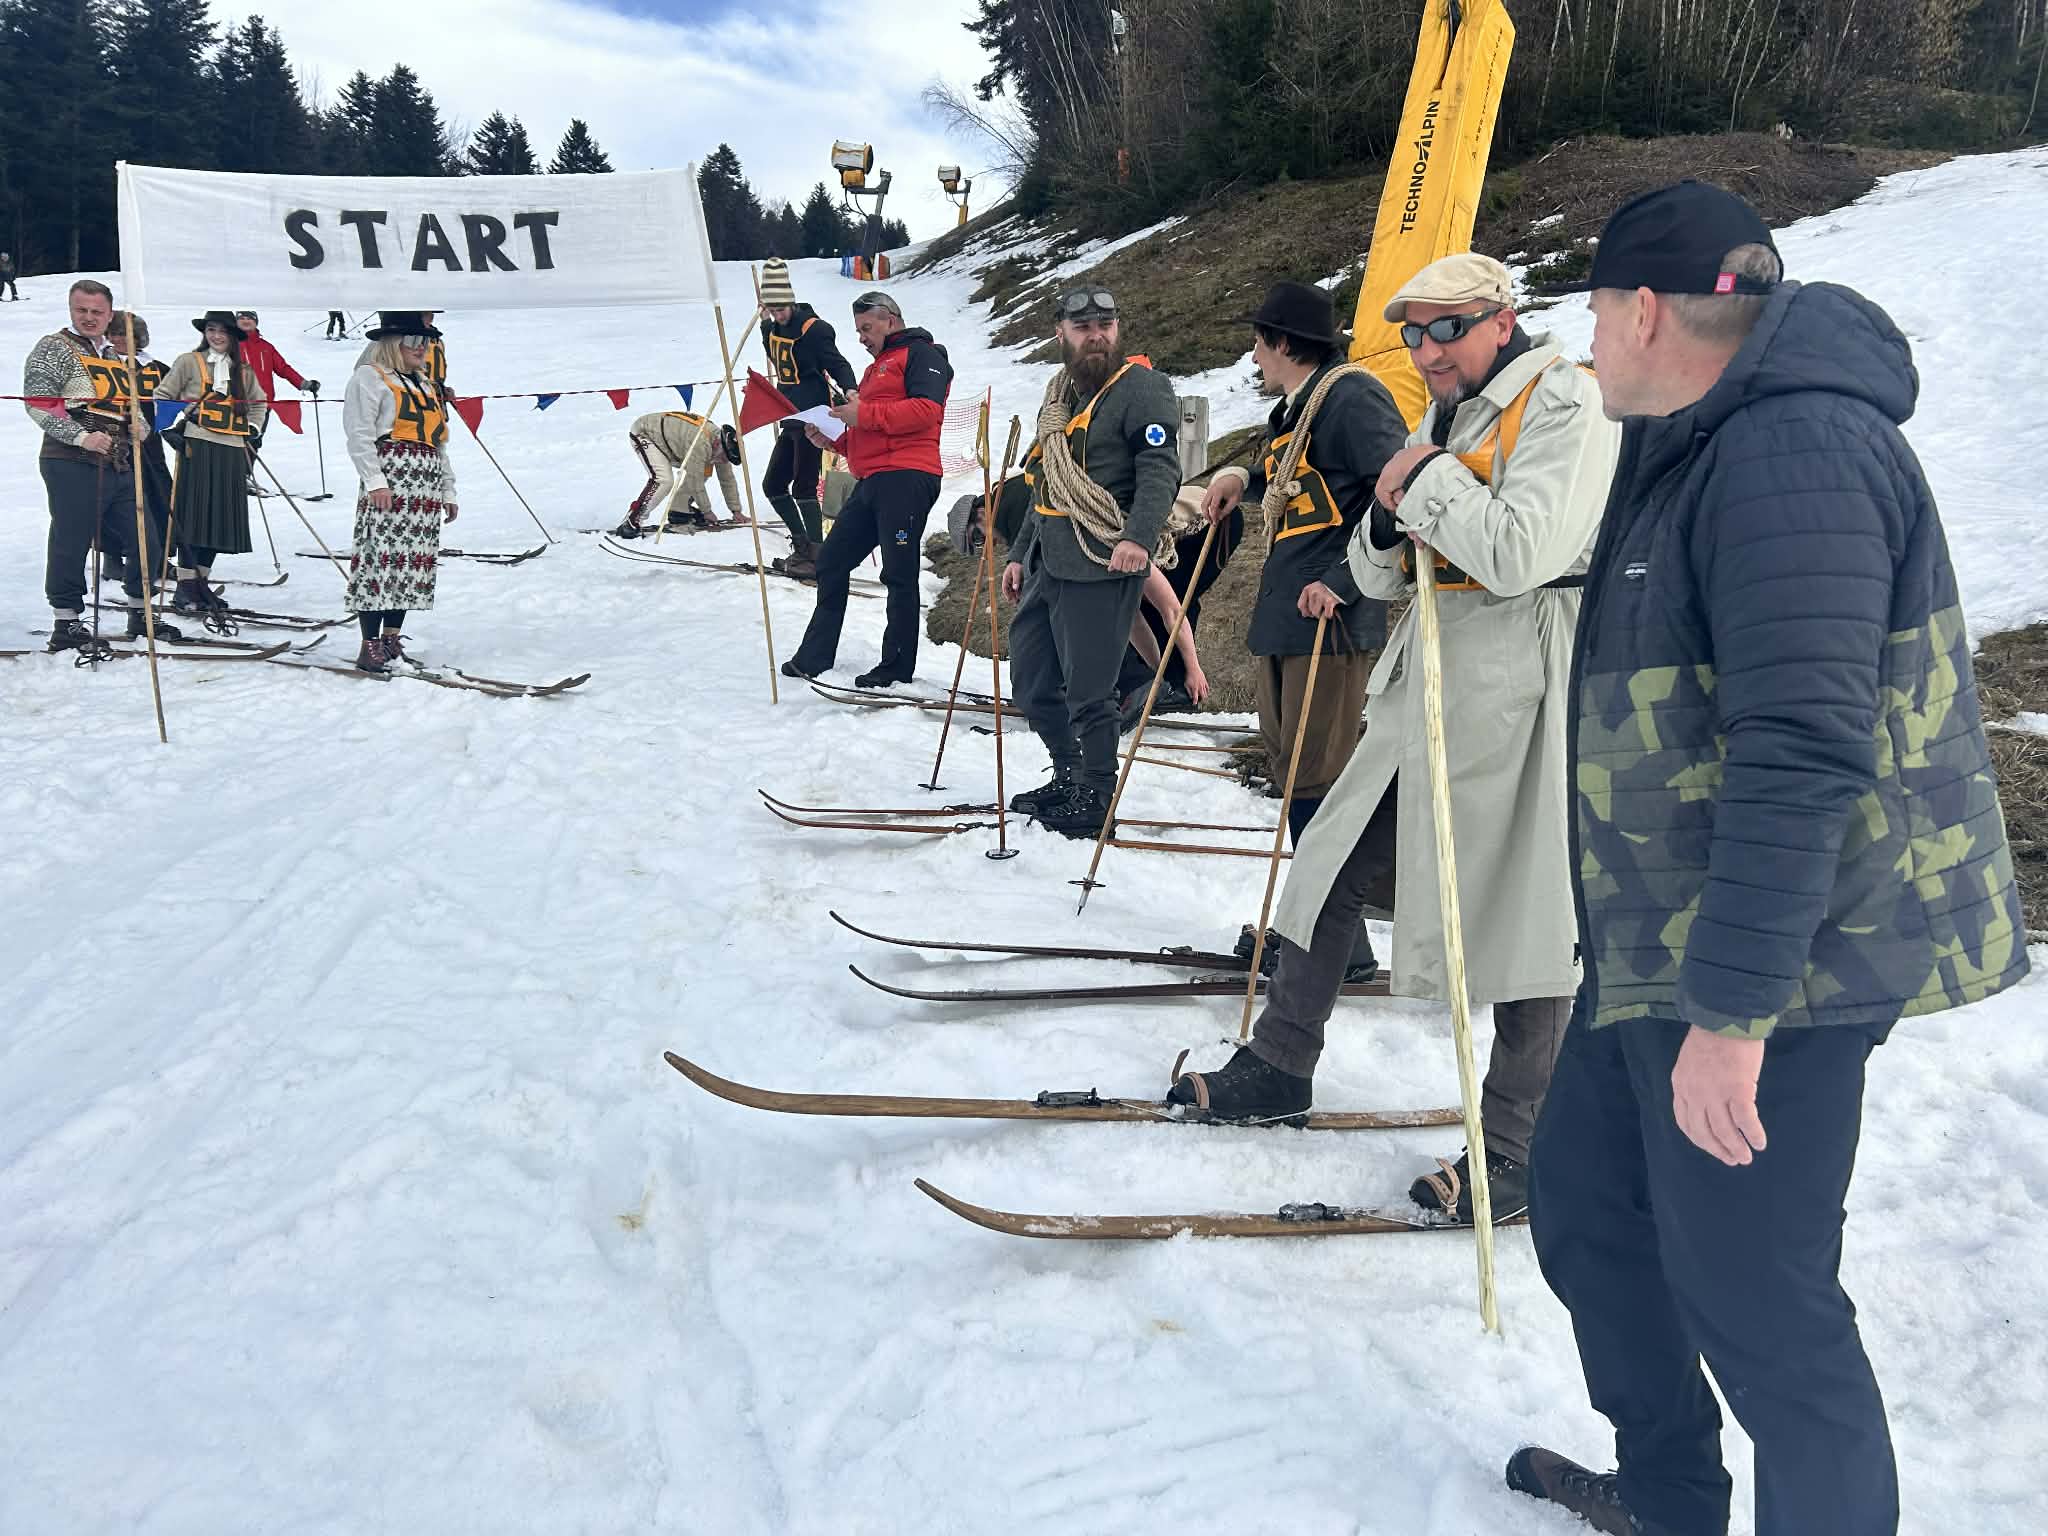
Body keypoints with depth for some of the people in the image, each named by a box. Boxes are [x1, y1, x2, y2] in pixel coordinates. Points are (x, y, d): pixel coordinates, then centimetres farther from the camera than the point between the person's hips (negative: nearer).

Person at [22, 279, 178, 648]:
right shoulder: (54, 349, -1)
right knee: (71, 545, -3)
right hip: (73, 466, -7)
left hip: (120, 467, 7)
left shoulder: (117, 358, 22)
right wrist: (81, 436, -21)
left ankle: (140, 614, 24)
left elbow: (133, 408, 30)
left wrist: (140, 425, 6)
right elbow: (38, 404, -10)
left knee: (146, 546, 9)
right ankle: (66, 623, 5)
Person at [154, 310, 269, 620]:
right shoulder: (189, 362, 4)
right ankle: (185, 588, -7)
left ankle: (199, 582, 13)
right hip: (196, 447, -5)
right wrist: (171, 428, -4)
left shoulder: (244, 372, 17)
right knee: (192, 516, -9)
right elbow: (163, 396, 6)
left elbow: (260, 403, 32)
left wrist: (254, 432, 19)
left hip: (232, 452, 5)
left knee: (222, 519, 4)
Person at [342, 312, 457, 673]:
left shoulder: (428, 386, 25)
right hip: (389, 483, -8)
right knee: (381, 557, -12)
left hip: (426, 488, 8)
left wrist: (449, 490, 21)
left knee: (414, 561, 5)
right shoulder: (370, 377, 2)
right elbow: (359, 435, -8)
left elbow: (439, 443, 26)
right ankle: (370, 646, -11)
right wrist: (374, 480, -17)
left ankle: (392, 637, 12)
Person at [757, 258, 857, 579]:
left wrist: (849, 390, -37)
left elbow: (838, 364, -17)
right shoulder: (776, 328, 12)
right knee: (773, 485, 12)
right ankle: (802, 546, 19)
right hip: (790, 422, 9)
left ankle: (816, 557, -6)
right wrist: (766, 323, 14)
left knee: (803, 487, -11)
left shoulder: (813, 329, -13)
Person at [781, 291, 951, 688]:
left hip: (905, 478, -10)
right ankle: (815, 655, 16)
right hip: (872, 483, 10)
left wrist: (864, 414, -15)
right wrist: (834, 439, 13)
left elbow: (925, 409, -17)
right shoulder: (876, 368, 30)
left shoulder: (920, 354, 0)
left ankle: (898, 667, 1)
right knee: (831, 561, 9)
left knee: (899, 574, -6)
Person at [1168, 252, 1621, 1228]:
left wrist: (1426, 481, -10)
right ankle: (1278, 1069, 24)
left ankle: (1513, 1152, 9)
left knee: (1520, 911, -2)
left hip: (1518, 680, -9)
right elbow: (1381, 576, 18)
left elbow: (1520, 552, -22)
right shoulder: (1445, 419, 20)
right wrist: (1389, 524, -4)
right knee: (1335, 870, 10)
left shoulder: (1563, 402, -7)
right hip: (1428, 671, 9)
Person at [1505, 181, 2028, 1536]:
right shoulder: (1697, 449, 14)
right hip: (1658, 950, 11)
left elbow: (1802, 755, -27)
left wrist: (1732, 1007, -26)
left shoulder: (1794, 454, -20)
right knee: (1588, 1206, 19)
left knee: (1753, 1299, 0)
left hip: (1763, 973, -11)